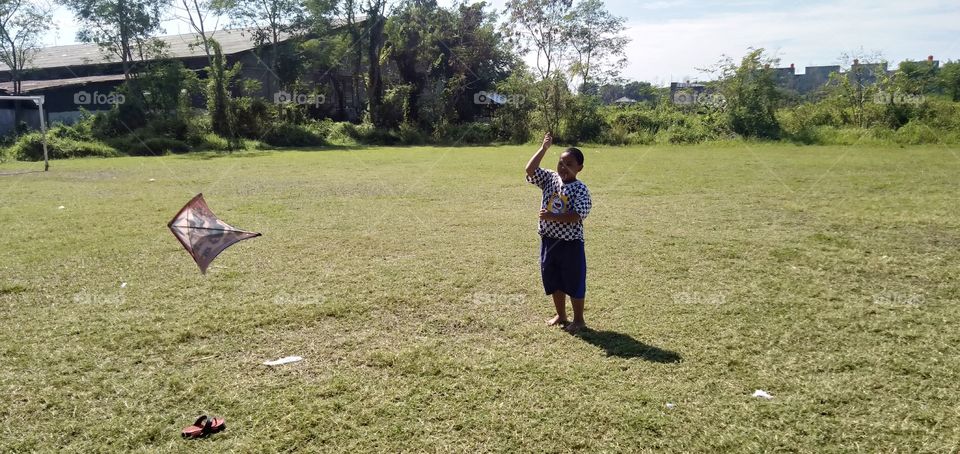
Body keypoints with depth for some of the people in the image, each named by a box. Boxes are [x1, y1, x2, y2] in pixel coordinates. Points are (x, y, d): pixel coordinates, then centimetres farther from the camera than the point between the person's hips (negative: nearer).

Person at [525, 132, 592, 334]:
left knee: (574, 283, 6)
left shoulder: (580, 188, -13)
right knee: (553, 281, 17)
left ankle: (578, 320, 22)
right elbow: (530, 170, -9)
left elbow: (578, 215, -23)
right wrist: (544, 149, -14)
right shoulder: (550, 178, 2)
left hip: (570, 243, -5)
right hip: (549, 240, 6)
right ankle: (561, 315, 34)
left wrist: (553, 217, -29)